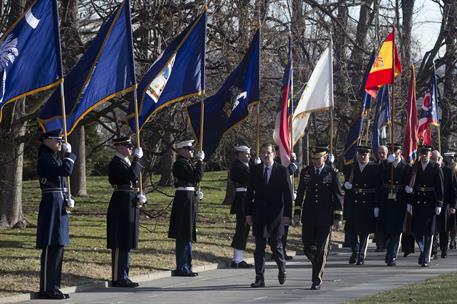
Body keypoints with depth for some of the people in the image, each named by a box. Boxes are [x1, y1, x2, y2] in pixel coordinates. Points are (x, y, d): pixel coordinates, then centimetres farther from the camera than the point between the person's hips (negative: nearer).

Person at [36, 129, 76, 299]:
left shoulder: (55, 158, 17)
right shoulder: (44, 159, -12)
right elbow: (66, 171, -24)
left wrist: (68, 199, 8)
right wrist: (69, 154, -9)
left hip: (59, 205, 10)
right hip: (51, 204, -10)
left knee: (58, 247, 11)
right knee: (51, 248, -9)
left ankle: (52, 287, 15)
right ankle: (46, 289, -7)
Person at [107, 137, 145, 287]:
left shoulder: (127, 162, 18)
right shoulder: (116, 163, -12)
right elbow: (131, 176, -25)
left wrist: (139, 196, 8)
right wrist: (137, 159, -16)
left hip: (131, 204, 10)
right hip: (122, 205, -10)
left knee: (126, 243, 12)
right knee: (120, 244, -8)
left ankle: (123, 276, 16)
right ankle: (118, 278, -6)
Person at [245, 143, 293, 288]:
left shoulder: (282, 170, 0)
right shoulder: (255, 170, 7)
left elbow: (288, 194, -2)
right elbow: (250, 193, 9)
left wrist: (287, 214, -8)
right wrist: (248, 214, 2)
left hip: (276, 214, -2)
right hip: (259, 215, 2)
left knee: (276, 245, -1)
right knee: (259, 247, 1)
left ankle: (282, 269, 27)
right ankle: (259, 278, 4)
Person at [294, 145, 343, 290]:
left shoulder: (331, 173, -2)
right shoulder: (306, 172, 6)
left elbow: (338, 195, -1)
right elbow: (300, 193, 10)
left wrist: (338, 217, -5)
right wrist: (297, 213, 5)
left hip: (325, 217, -3)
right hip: (308, 217, 3)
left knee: (321, 249, -2)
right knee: (308, 247, 2)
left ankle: (317, 279, 5)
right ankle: (318, 265, 30)